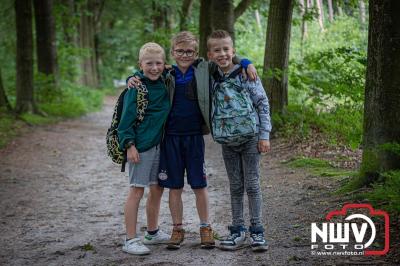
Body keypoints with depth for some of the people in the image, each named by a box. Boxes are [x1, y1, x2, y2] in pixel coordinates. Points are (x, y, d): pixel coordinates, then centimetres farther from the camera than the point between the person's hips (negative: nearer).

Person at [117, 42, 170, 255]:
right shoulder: (136, 87, -11)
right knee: (137, 190, -3)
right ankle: (130, 240, 2)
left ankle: (152, 233, 31)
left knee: (157, 189, 15)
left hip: (160, 144, 7)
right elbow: (127, 118, -13)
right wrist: (129, 144, -17)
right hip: (141, 145, -7)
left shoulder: (164, 84, 8)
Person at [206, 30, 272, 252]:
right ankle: (237, 231, 18)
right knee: (235, 187, 10)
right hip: (227, 141, 3)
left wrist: (264, 135, -8)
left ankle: (257, 231, 9)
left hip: (250, 137, -3)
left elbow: (263, 104, -6)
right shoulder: (211, 78, 1)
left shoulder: (246, 74, -8)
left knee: (252, 185, 1)